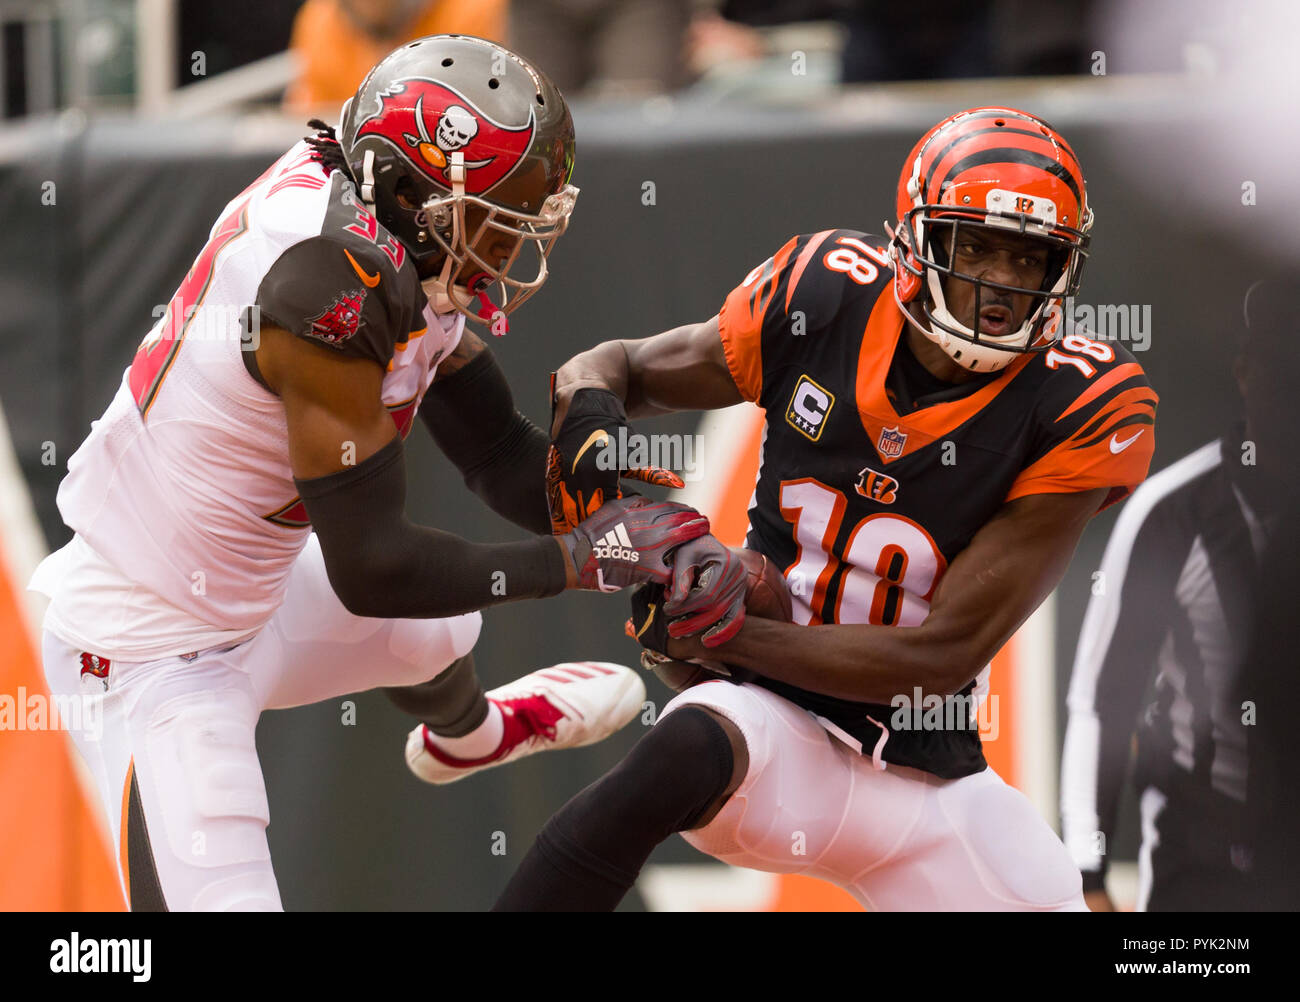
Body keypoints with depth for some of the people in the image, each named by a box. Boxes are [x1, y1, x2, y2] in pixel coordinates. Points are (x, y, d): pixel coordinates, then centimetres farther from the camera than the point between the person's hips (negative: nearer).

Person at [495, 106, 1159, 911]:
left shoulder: (1079, 412, -13)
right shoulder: (825, 301, -7)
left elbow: (942, 657, -15)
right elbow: (624, 368, 10)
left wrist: (722, 634, -21)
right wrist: (591, 402, -16)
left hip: (929, 776, 1)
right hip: (779, 724, -1)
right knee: (686, 751, -35)